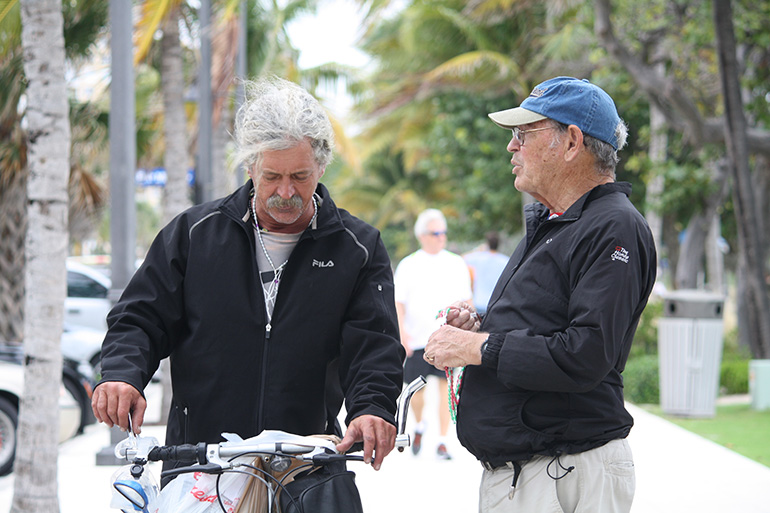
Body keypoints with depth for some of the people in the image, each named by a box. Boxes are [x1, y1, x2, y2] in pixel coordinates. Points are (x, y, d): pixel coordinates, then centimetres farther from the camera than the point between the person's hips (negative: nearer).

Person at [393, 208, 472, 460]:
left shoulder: (456, 264, 9)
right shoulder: (408, 265, 5)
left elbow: (465, 300, 14)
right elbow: (399, 302, 3)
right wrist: (401, 331, -9)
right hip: (417, 337, 0)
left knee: (446, 386, -8)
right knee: (416, 387, 5)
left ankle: (442, 441, -4)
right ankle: (419, 426, 34)